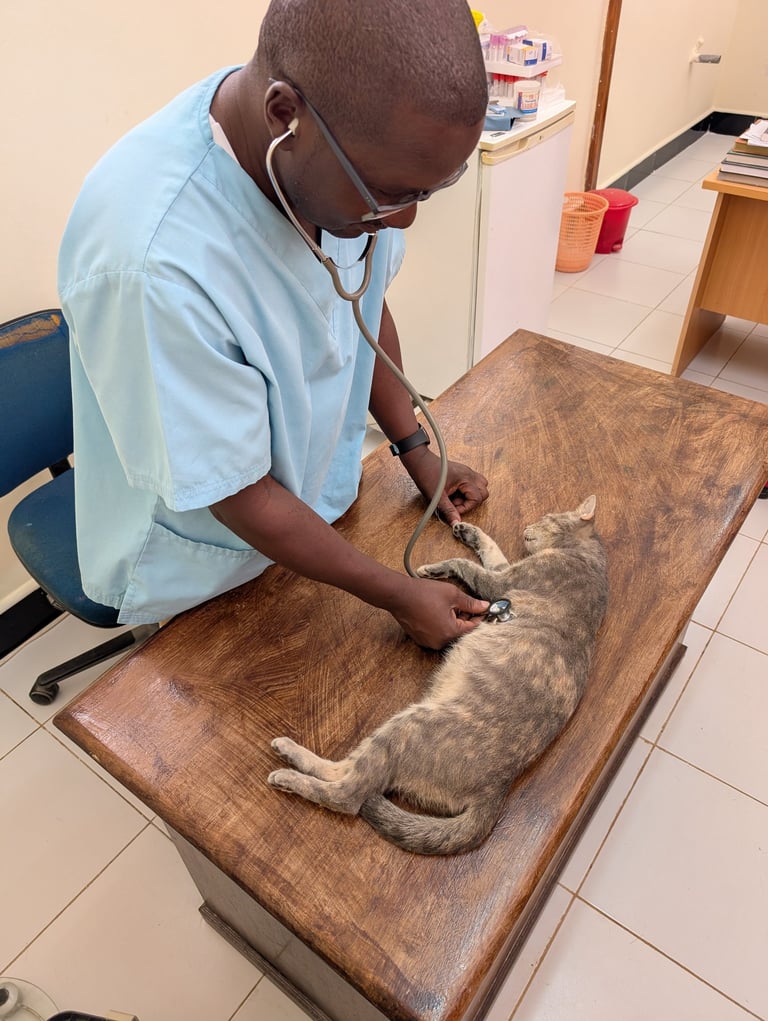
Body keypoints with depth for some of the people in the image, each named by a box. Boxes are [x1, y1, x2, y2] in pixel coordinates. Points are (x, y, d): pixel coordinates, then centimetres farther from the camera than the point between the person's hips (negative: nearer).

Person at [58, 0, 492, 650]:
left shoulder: (362, 149, -17)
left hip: (325, 499, 6)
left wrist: (415, 449, 1)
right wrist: (397, 594, -20)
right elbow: (237, 494, -28)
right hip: (202, 582, -5)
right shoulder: (151, 265, -39)